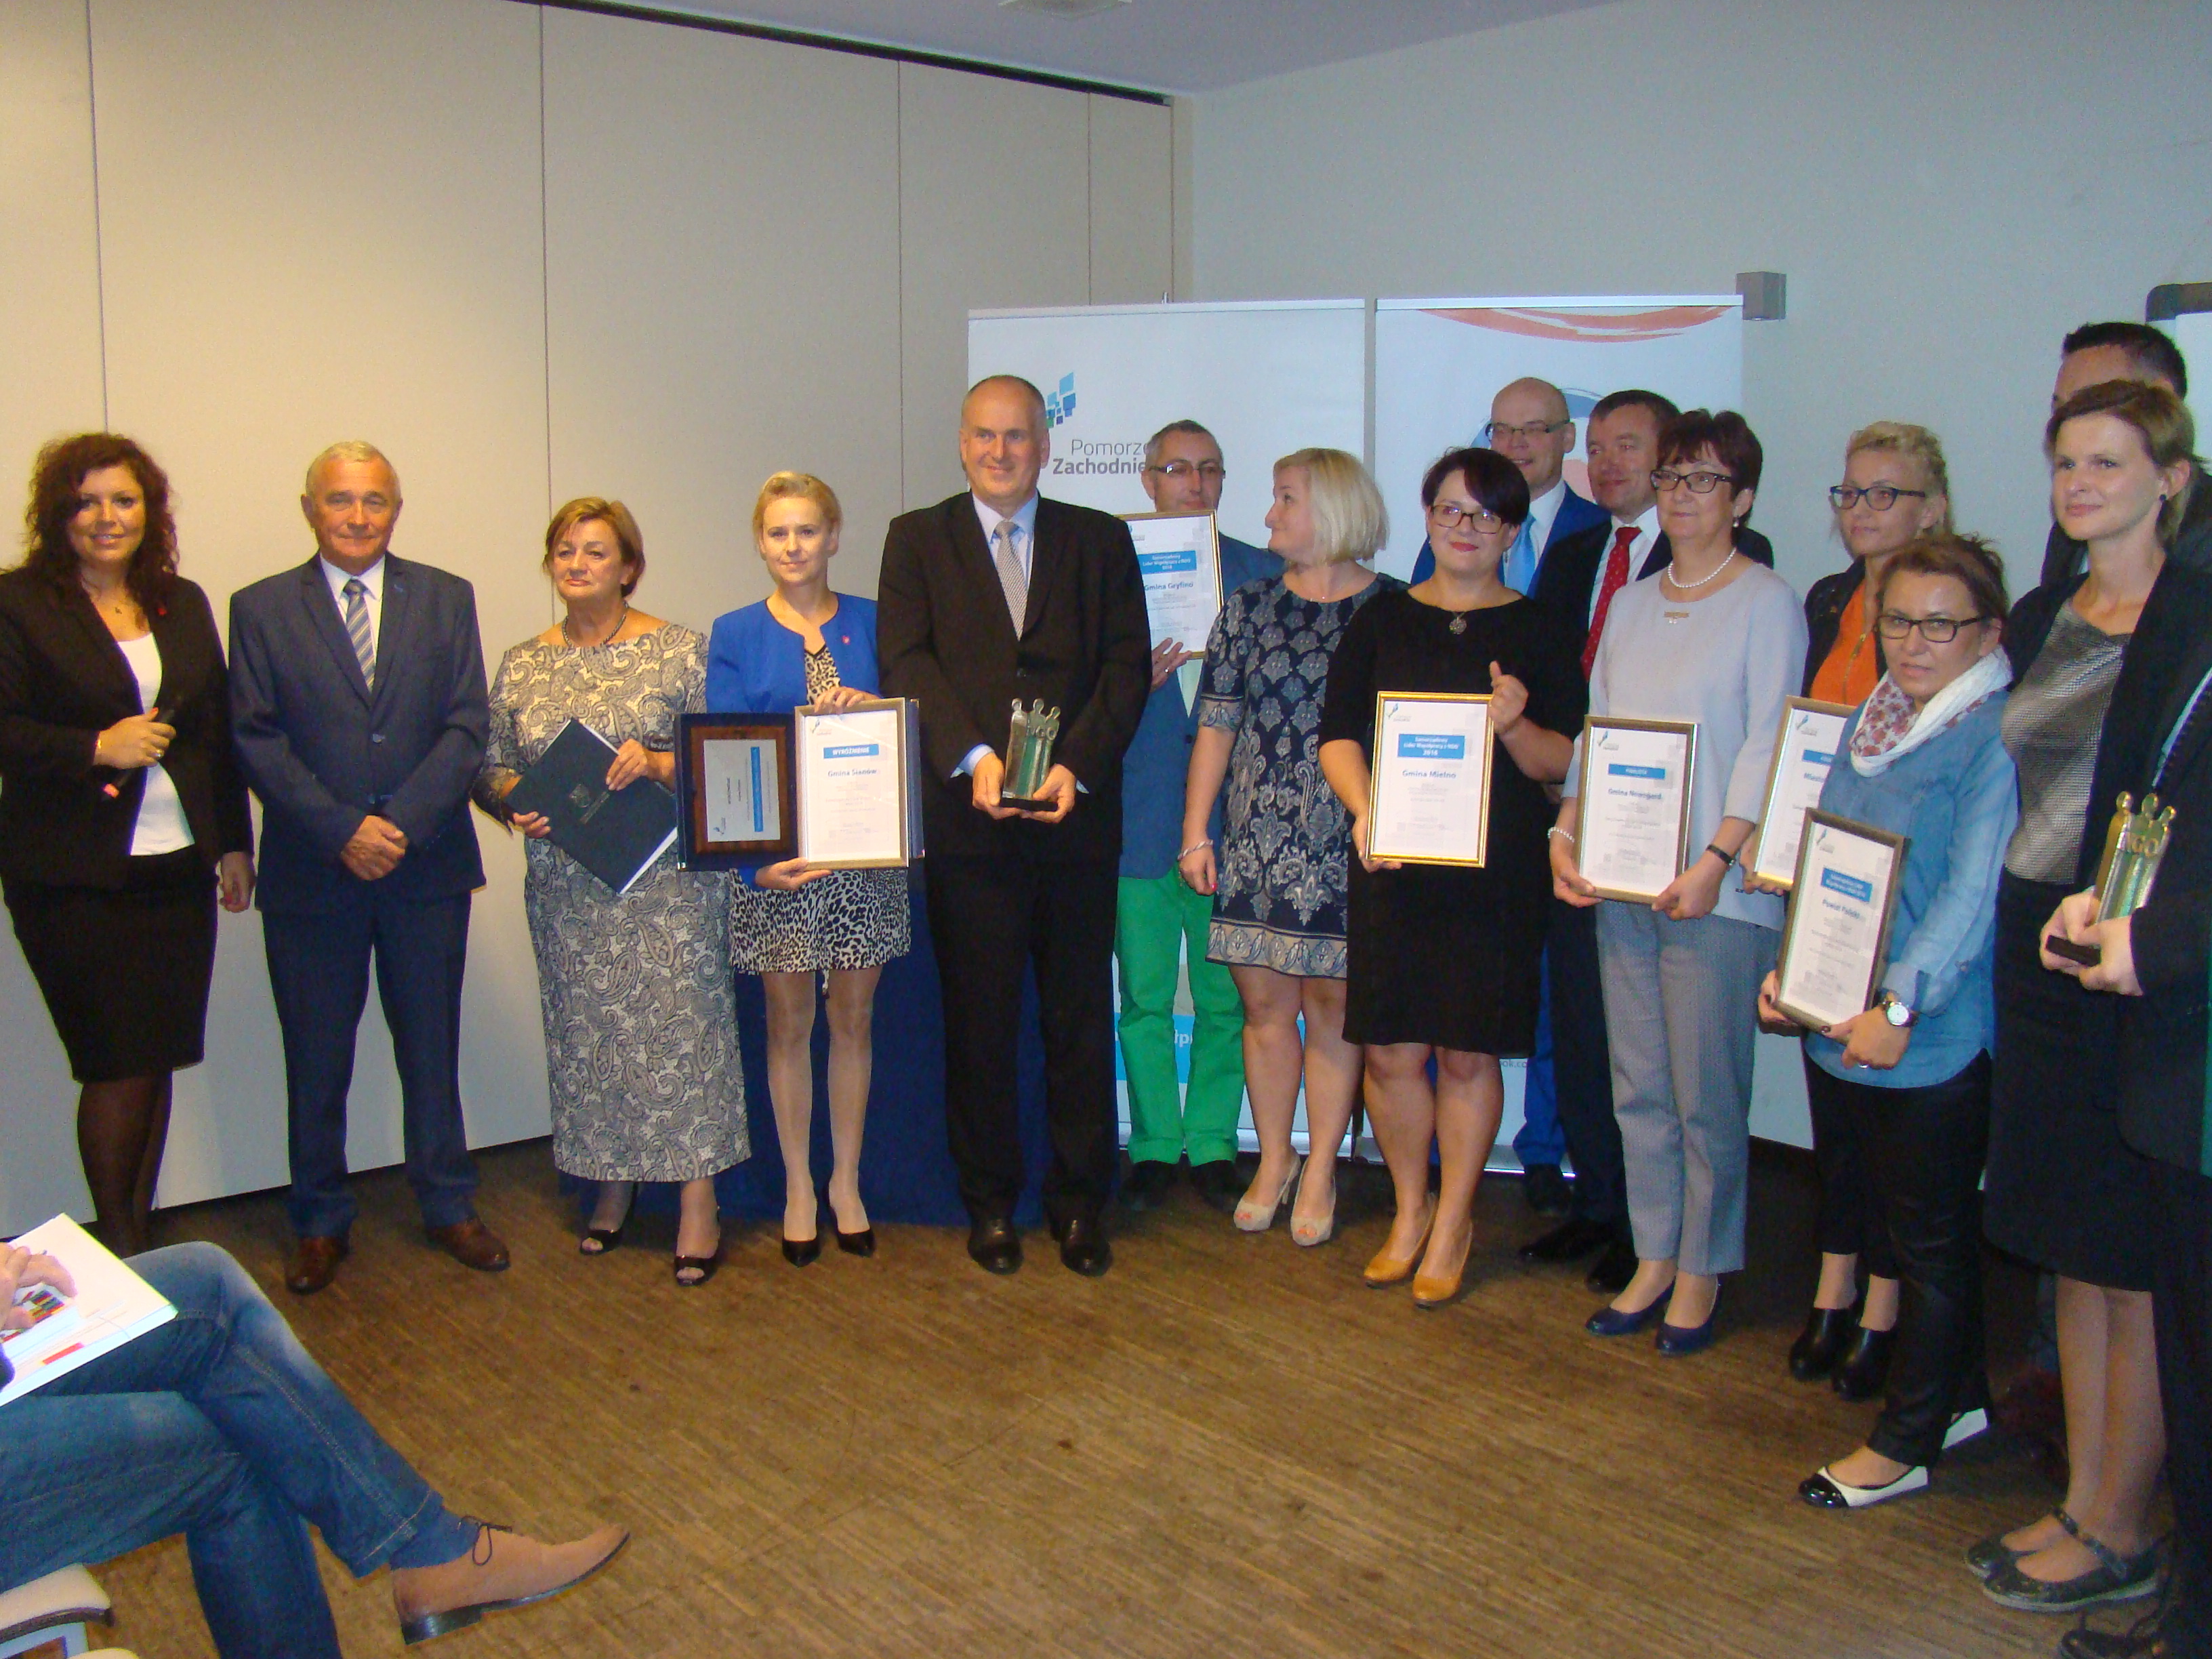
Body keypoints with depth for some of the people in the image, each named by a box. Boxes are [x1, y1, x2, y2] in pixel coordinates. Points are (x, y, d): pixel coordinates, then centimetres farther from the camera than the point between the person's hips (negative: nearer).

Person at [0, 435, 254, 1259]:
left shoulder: (184, 603, 12)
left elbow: (217, 729, 14)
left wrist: (233, 842, 12)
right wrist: (98, 748, -19)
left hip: (176, 869, 5)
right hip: (75, 878, -5)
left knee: (155, 1061, 10)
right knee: (119, 1065, -3)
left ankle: (140, 1237, 24)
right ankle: (119, 1252, 13)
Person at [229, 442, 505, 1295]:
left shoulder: (446, 598, 5)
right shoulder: (261, 608, 2)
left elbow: (466, 729, -2)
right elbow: (257, 741, -4)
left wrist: (399, 825, -14)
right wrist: (343, 832, -15)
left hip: (427, 867, 1)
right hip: (310, 873, -1)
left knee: (432, 1047, 11)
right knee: (316, 1060, 9)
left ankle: (449, 1207, 26)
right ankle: (321, 1224, 24)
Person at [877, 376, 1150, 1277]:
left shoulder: (1100, 539, 11)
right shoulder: (917, 538, 9)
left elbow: (1126, 663, 2)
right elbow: (906, 660, -3)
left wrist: (1077, 765, -13)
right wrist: (973, 756, -17)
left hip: (1077, 812, 1)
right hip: (967, 820, 0)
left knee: (1081, 1017, 6)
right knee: (978, 1019, 6)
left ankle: (1080, 1201, 20)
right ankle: (990, 1201, 20)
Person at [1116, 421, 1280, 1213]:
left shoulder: (1262, 574, 8)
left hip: (1233, 816, 1)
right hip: (1140, 815, 0)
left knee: (1226, 998, 5)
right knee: (1143, 999, 7)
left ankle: (1212, 1144, 19)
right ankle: (1154, 1146, 20)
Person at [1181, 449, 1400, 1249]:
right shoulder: (1249, 608, 9)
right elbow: (1215, 727, 8)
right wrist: (1196, 833, 3)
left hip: (1348, 842, -3)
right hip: (1257, 837, 3)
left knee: (1331, 1004, 4)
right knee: (1264, 1005, 7)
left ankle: (1319, 1173, 18)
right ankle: (1272, 1163, 23)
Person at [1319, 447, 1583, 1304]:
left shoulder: (1539, 632, 6)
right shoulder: (1381, 621, 10)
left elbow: (1562, 763, 2)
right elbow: (1338, 735, 5)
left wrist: (1516, 726, -18)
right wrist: (1365, 809, -13)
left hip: (1496, 871, -1)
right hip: (1393, 863, 1)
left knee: (1468, 1054, 3)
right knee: (1390, 1049, 2)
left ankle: (1452, 1225, 20)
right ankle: (1410, 1209, 25)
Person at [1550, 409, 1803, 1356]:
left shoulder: (1766, 603, -3)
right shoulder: (1630, 606, 15)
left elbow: (1765, 748, -10)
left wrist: (1715, 861, -17)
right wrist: (1566, 835, 2)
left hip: (1714, 888, -6)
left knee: (1707, 1094, 1)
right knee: (1638, 1087, 10)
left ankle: (1702, 1272, 15)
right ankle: (1653, 1261, 22)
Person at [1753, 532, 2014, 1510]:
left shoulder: (2000, 735, -13)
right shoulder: (1872, 719, 11)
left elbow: (1974, 890, -20)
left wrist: (1899, 1003, -24)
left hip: (1935, 1037, -7)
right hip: (1838, 1026, 7)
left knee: (1931, 1240, 7)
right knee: (1892, 1225, 17)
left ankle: (1905, 1443, 21)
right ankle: (1959, 1397, 36)